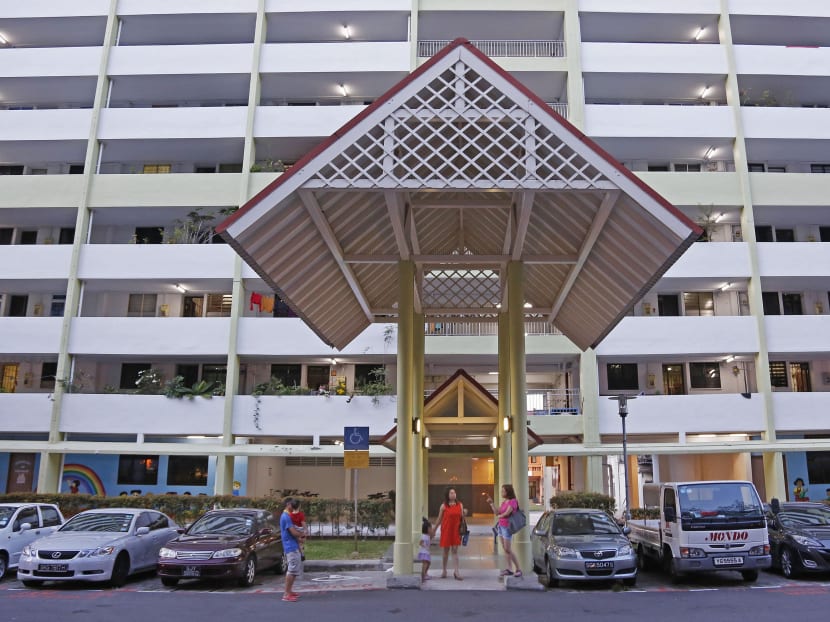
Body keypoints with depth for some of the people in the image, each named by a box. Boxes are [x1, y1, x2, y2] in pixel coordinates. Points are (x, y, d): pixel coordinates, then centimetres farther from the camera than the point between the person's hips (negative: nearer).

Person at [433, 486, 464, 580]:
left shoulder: (460, 505, 3)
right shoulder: (444, 506, -2)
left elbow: (462, 518, 10)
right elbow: (439, 519, 4)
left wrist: (464, 514, -10)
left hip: (456, 530, 1)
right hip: (446, 530, -1)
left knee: (455, 550, -2)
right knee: (445, 550, 8)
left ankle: (456, 572, -4)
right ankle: (444, 570, 23)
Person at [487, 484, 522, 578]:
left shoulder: (513, 501, -12)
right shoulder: (504, 502, 14)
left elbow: (507, 513, -19)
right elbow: (497, 512, 11)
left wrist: (500, 516, -1)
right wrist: (491, 503, 4)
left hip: (507, 527, -8)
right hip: (501, 526, 8)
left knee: (508, 549, -7)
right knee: (505, 549, 8)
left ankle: (519, 569, 0)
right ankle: (509, 569, 11)